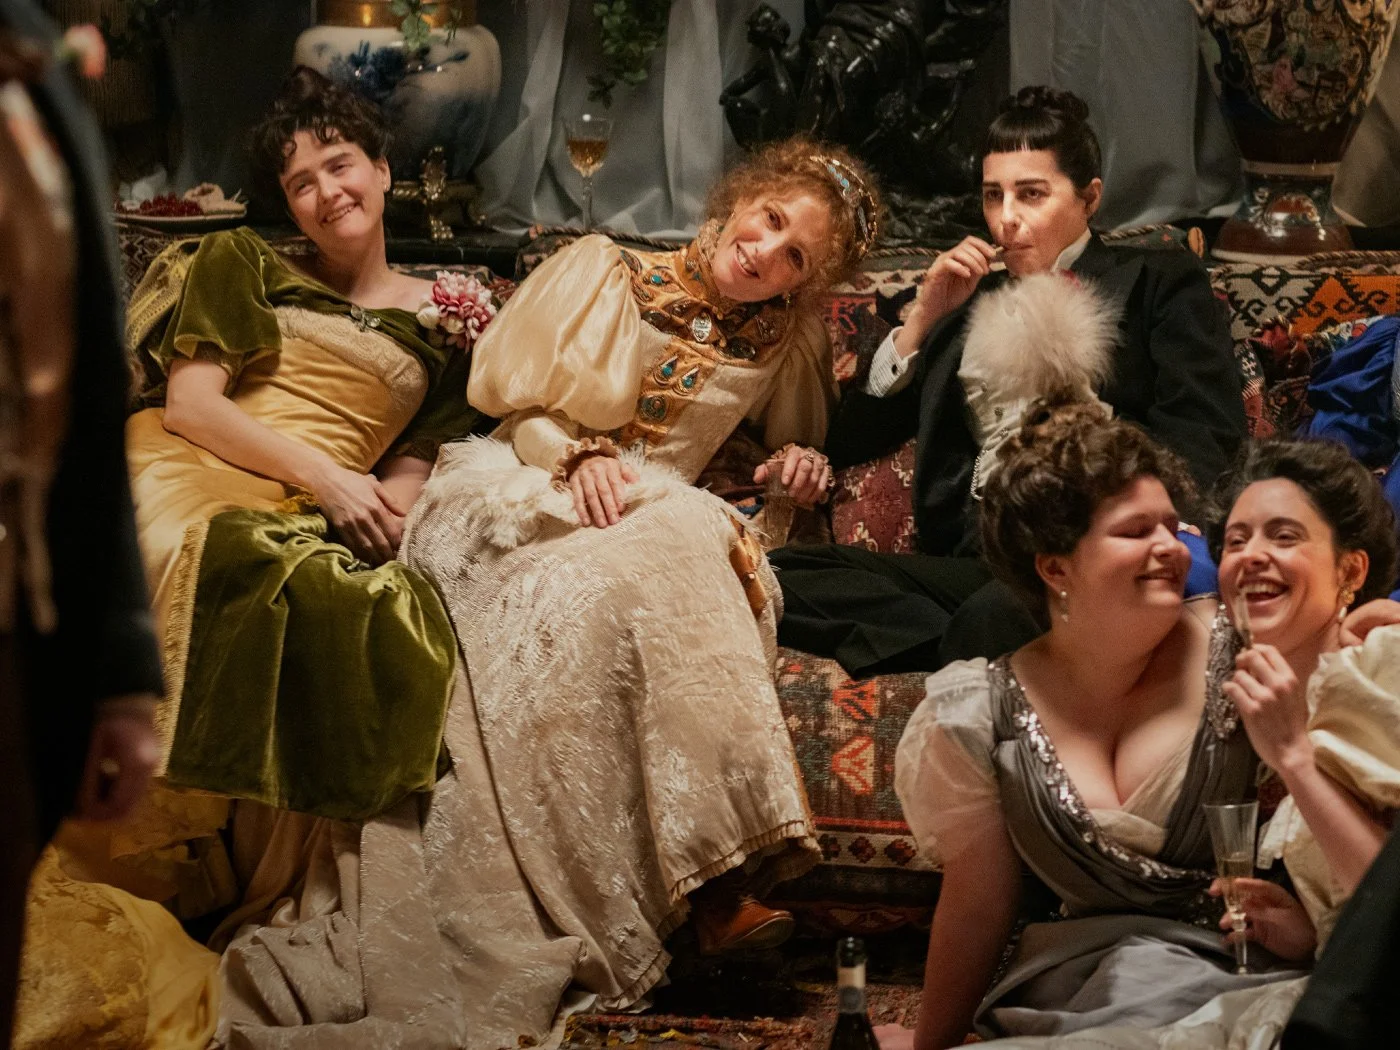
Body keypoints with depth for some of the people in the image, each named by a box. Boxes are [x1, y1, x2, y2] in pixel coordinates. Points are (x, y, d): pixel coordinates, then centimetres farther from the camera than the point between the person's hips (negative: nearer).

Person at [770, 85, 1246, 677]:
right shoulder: (966, 299, 27)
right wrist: (922, 319, 12)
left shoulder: (1159, 285, 14)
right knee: (775, 578, -23)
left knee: (992, 620, -43)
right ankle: (966, 653, -25)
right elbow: (846, 444, 20)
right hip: (969, 562, 6)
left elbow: (1204, 450, 0)